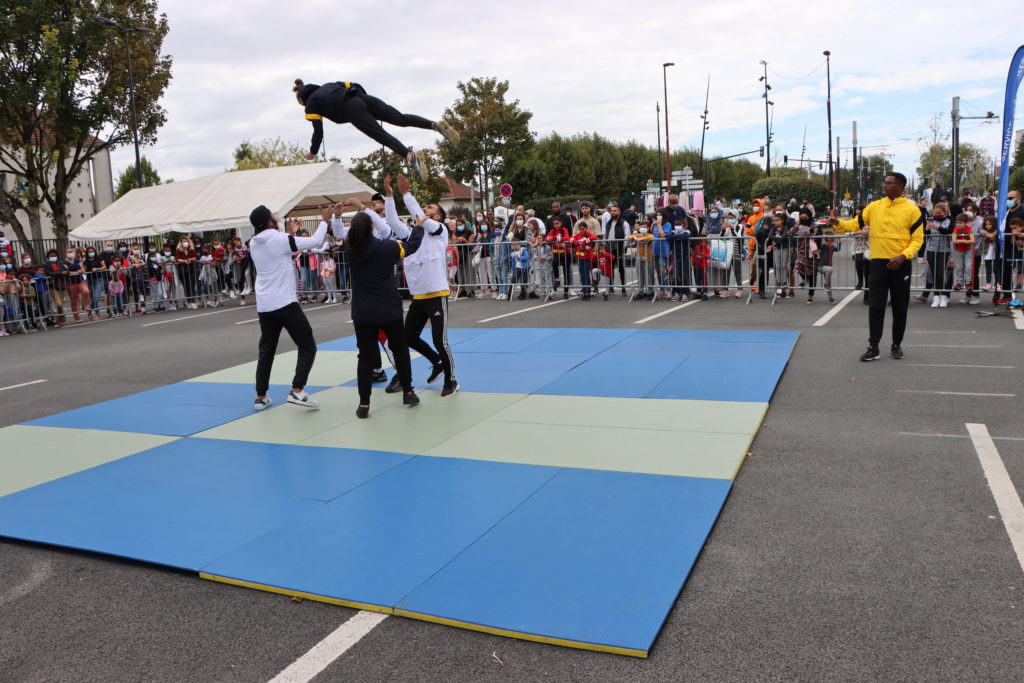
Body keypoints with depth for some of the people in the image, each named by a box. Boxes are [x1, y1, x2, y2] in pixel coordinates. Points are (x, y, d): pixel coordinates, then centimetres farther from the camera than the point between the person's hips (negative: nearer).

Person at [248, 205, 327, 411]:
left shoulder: (253, 244, 8)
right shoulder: (280, 239, -12)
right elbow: (315, 241, -9)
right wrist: (325, 220, 6)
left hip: (263, 306, 7)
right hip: (285, 303, -7)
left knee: (266, 351, 15)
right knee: (308, 346, 2)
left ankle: (261, 397, 17)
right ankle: (297, 391, -9)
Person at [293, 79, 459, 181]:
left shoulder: (310, 103, 17)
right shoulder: (326, 86, 36)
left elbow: (318, 130, 12)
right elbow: (355, 86, 32)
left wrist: (312, 152, 24)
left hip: (352, 109, -6)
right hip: (364, 98, 6)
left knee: (382, 135, -21)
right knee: (402, 119, -2)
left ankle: (410, 155, -45)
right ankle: (436, 124, -20)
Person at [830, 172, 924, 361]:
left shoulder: (912, 209, -3)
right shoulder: (874, 206, 6)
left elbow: (917, 239, -3)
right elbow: (856, 224, 6)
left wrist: (903, 256, -18)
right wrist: (839, 223, -14)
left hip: (900, 264, -2)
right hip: (878, 263, 2)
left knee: (900, 307, 8)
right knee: (875, 307, -1)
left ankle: (897, 345, 22)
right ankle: (873, 347, 3)